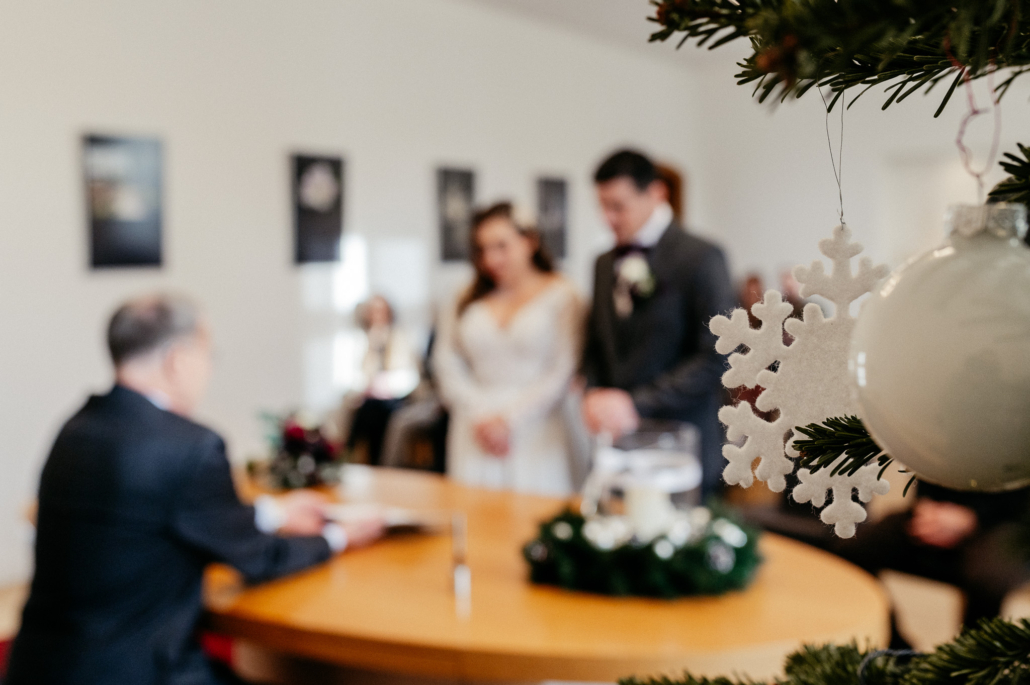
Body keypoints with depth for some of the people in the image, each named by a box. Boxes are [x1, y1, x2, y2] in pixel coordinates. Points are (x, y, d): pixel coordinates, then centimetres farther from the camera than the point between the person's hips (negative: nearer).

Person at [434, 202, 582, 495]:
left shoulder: (560, 295, 2)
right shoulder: (469, 299, 13)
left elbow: (562, 373, -4)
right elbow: (448, 364, 9)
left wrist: (509, 418, -8)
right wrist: (479, 415, -4)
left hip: (533, 438, -3)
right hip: (475, 436, 3)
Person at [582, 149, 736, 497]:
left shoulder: (701, 257, -5)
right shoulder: (605, 263, 15)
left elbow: (716, 357, -12)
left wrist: (637, 403, -17)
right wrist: (594, 395, 0)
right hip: (616, 447, 5)